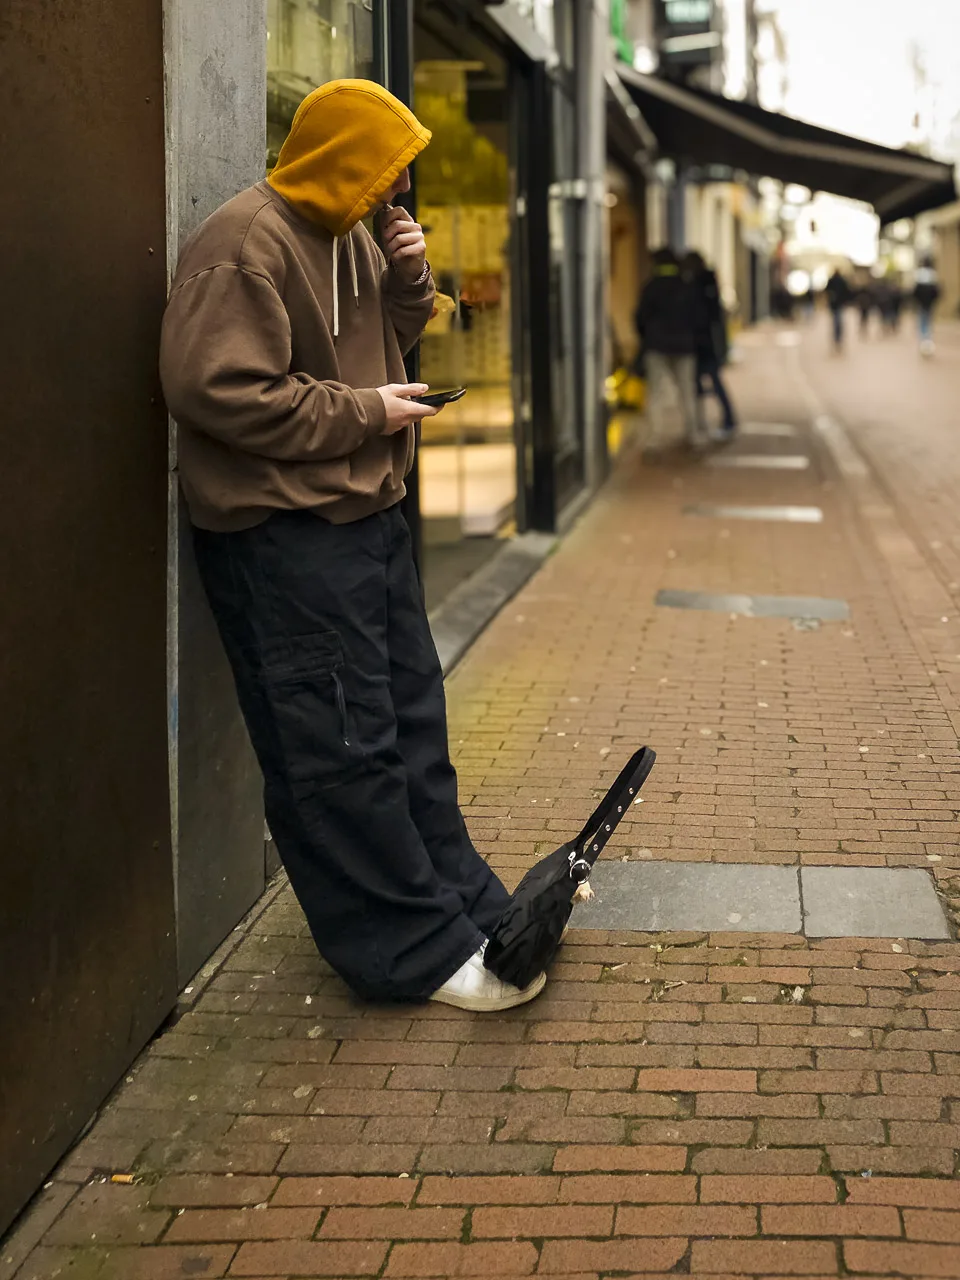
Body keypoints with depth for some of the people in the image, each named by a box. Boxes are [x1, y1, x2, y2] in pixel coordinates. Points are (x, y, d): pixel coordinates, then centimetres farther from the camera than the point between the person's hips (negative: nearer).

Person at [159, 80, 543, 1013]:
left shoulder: (347, 236, 14)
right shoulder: (244, 244, -17)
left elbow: (384, 344, 24)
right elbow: (216, 391, -24)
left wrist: (408, 282, 2)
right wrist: (363, 411, -16)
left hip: (362, 517, 11)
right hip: (282, 539, -10)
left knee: (410, 723, 16)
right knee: (344, 750, -4)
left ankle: (466, 906, 27)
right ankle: (421, 952, 3)